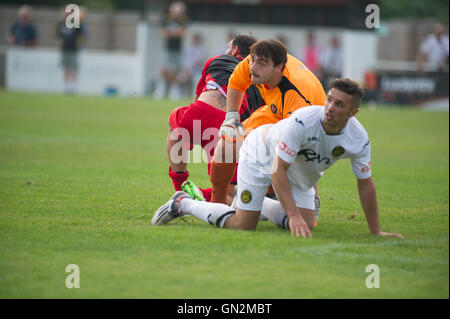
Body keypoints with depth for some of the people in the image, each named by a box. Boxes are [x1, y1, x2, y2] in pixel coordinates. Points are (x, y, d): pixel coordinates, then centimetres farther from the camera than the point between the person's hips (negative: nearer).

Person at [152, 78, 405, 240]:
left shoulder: (358, 139, -23)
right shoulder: (303, 121, -39)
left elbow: (365, 183, -9)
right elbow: (277, 171, -36)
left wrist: (376, 231, -7)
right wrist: (294, 215, -43)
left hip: (300, 175, 6)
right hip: (262, 153, -6)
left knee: (306, 225, -2)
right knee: (244, 225, -13)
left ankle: (259, 204, 26)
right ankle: (183, 204, 9)